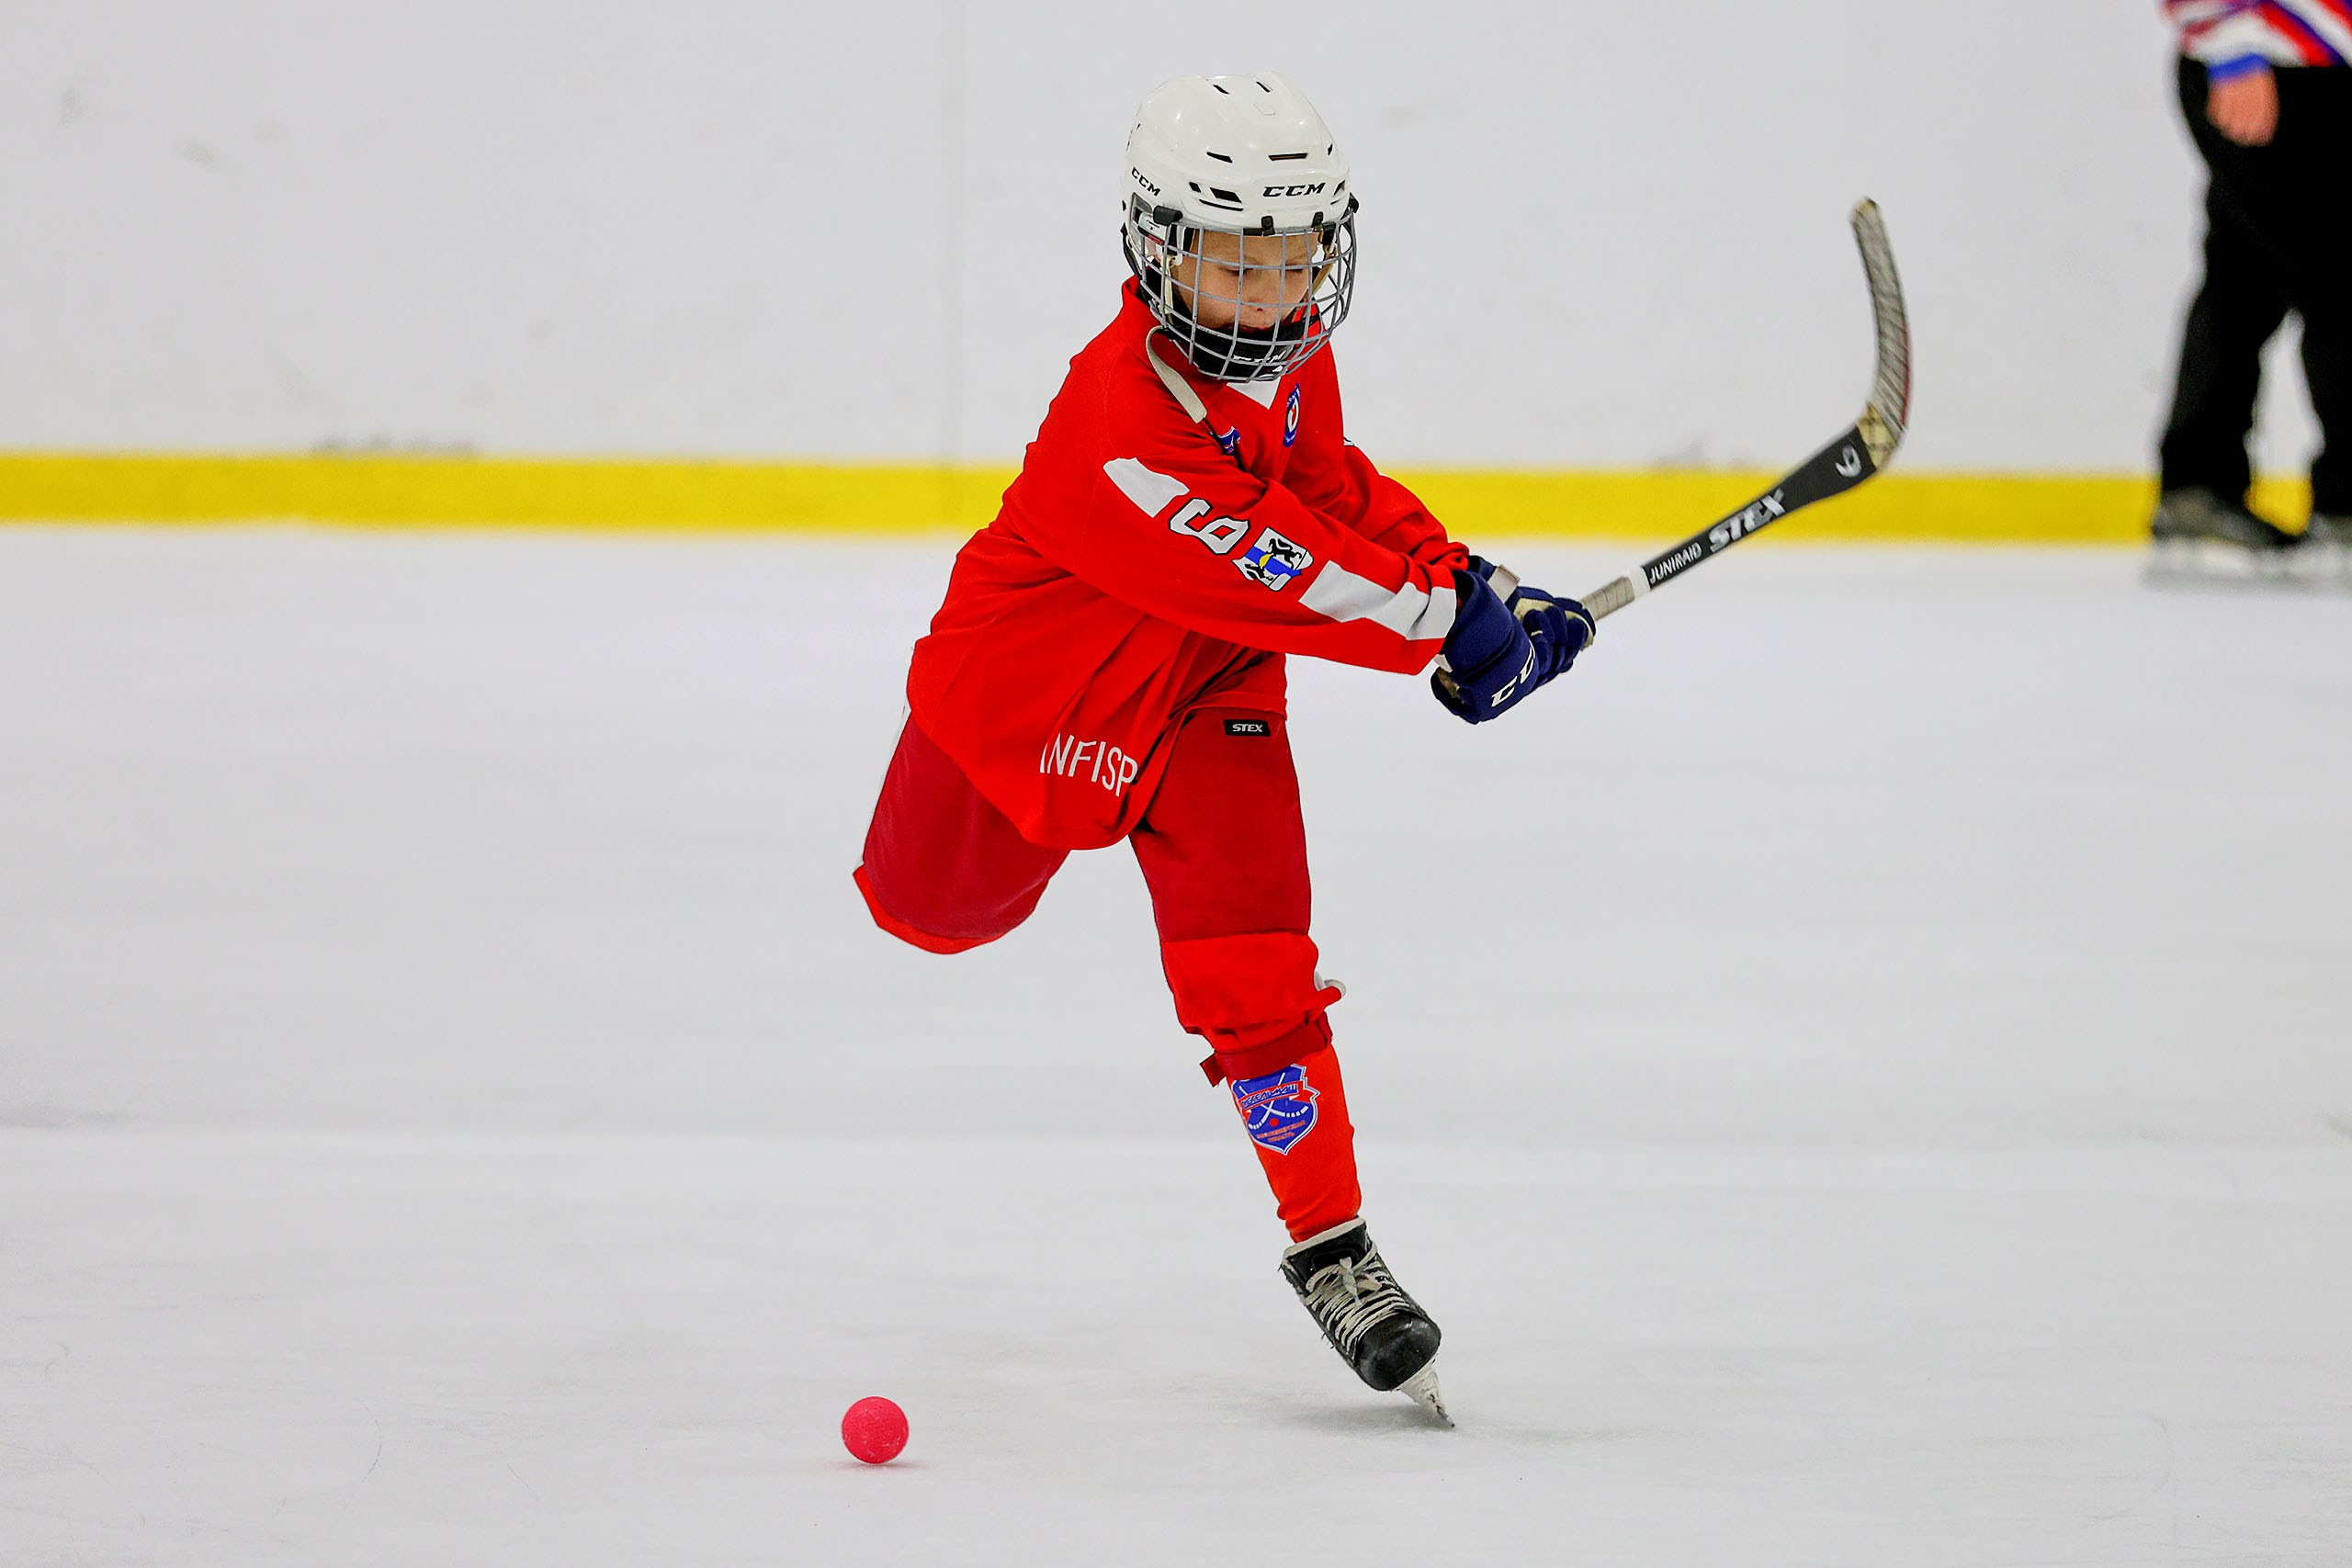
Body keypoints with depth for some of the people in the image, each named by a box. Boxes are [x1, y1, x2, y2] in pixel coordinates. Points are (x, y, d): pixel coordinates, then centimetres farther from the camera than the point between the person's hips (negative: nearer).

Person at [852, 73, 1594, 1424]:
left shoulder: (1292, 356, -12)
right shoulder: (1118, 426, -37)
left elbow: (1335, 485, 8)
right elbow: (1286, 579, -39)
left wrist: (1458, 575, -5)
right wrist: (1442, 621, -40)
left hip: (1211, 701, 4)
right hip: (1031, 688, -4)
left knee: (1253, 974, -12)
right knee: (931, 907, 19)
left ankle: (1330, 1246, -6)